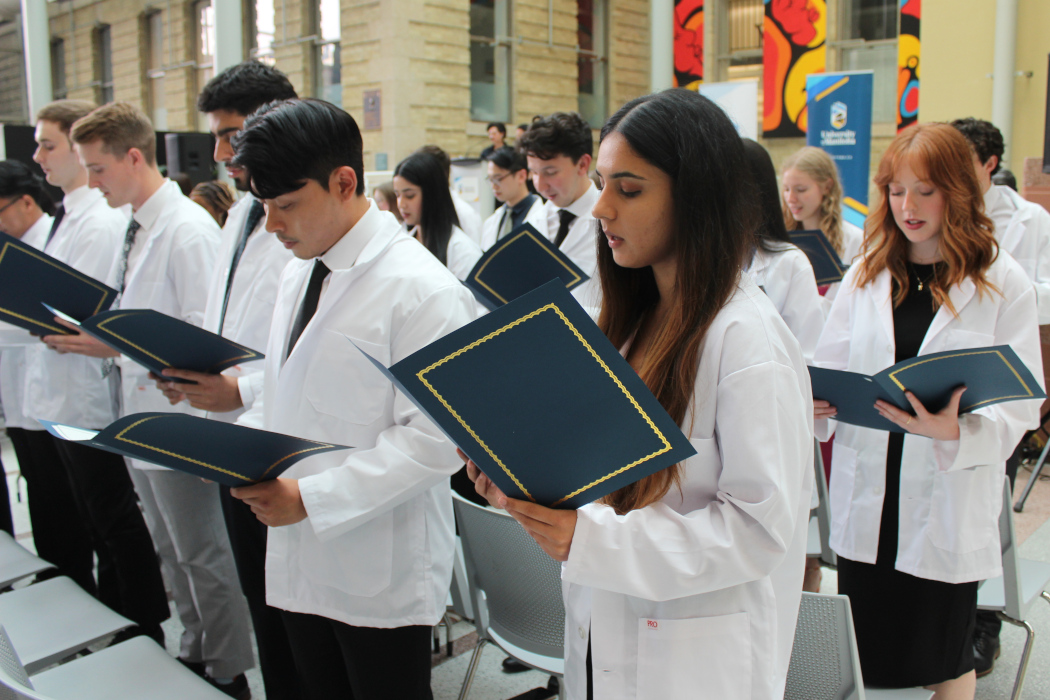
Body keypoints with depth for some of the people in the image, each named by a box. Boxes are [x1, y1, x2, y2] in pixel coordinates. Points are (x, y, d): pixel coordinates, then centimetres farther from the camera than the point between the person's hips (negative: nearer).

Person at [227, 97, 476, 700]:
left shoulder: (423, 290, -18)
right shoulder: (300, 273, 10)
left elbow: (436, 440, -22)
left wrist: (310, 498, -23)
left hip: (381, 576, -7)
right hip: (300, 560, 8)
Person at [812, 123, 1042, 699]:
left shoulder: (1004, 284, -3)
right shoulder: (865, 275, 7)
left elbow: (1020, 406, -8)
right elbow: (829, 368, 9)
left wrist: (955, 432, -28)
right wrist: (816, 402, -13)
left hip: (948, 505, -2)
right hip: (866, 503, 3)